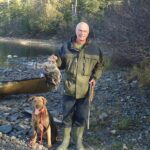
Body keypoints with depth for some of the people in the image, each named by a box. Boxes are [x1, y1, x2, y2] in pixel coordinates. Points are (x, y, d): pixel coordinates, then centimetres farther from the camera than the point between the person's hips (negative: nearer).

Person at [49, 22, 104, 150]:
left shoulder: (94, 48, -3)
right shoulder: (66, 47, -2)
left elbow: (99, 66, 10)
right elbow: (62, 64, 9)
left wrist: (95, 78, -3)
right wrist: (56, 60, -13)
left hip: (85, 90, 0)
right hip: (69, 89, 1)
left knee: (82, 117, 11)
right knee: (67, 116, 12)